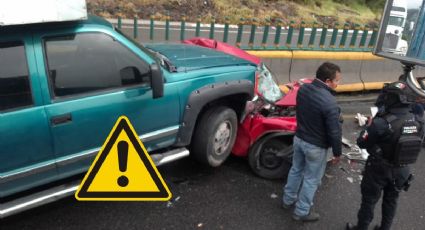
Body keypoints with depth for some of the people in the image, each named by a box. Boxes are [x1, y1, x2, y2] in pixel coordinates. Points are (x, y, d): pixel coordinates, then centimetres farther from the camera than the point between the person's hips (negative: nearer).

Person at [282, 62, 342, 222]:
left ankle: (288, 200, 43)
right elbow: (334, 132, -21)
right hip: (316, 146, -7)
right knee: (312, 179, 12)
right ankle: (302, 212, 28)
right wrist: (337, 152, -6)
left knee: (296, 170, 25)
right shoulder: (329, 103, -30)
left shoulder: (303, 89, -8)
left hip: (299, 138, 7)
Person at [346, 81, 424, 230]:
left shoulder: (382, 123, -31)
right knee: (391, 201, 25)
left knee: (369, 200, 15)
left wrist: (370, 125, -5)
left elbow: (361, 143, -19)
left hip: (379, 170, -5)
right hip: (402, 170, 5)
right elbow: (415, 143, 7)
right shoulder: (418, 121, -12)